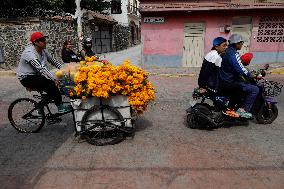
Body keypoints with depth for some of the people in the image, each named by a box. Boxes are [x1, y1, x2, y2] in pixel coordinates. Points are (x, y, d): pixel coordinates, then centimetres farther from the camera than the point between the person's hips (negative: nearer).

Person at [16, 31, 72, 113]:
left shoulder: (43, 51, 2)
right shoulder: (29, 53, -24)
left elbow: (53, 61, 0)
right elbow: (41, 69, -35)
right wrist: (54, 79, -43)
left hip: (36, 75, 9)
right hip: (27, 78, -9)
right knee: (51, 83, -28)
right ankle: (60, 107, -22)